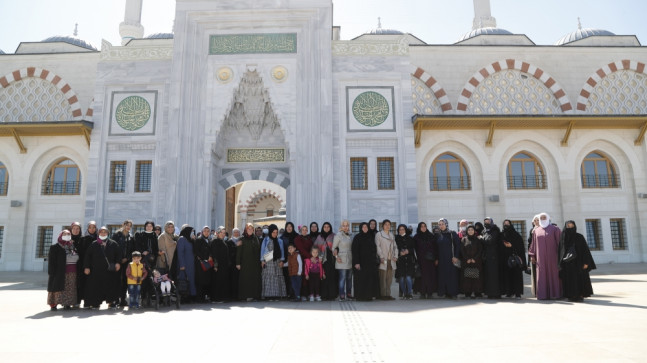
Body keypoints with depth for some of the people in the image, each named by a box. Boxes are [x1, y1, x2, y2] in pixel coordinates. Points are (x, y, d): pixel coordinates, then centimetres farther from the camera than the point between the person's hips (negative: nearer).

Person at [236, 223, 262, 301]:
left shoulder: (255, 238, 12)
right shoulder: (242, 239, 2)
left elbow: (258, 250, 12)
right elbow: (239, 251, -2)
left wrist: (259, 261, 4)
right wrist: (238, 263, -8)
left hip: (254, 262, 3)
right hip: (245, 262, -3)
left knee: (255, 279, -1)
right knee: (246, 279, -5)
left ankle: (255, 295, 5)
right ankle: (247, 295, -1)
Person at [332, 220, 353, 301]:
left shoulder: (349, 235, 13)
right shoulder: (338, 235, -5)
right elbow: (334, 247, -5)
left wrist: (353, 258, 13)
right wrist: (336, 256, -16)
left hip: (350, 260, 6)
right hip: (342, 260, -6)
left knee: (349, 278, 9)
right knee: (342, 278, -9)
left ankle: (349, 294, 17)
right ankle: (342, 295, -4)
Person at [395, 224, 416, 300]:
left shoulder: (409, 238, 10)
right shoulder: (396, 239, 7)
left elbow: (413, 248, 10)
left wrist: (408, 251, -8)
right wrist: (400, 253, -13)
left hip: (409, 260, 0)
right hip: (400, 261, 0)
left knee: (408, 277, -10)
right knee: (402, 278, -1)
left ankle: (410, 293, -3)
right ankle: (404, 294, 9)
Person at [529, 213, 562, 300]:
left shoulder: (555, 229, 2)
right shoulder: (536, 230, 11)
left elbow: (560, 242, -1)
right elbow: (534, 243, 11)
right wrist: (532, 256, 6)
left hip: (552, 256, -2)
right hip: (540, 257, 2)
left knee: (553, 274, 1)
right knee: (542, 274, 1)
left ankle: (554, 294, 9)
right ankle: (543, 294, 4)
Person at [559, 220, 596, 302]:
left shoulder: (579, 237, -2)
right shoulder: (563, 238, 4)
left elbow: (585, 249, -4)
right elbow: (560, 252, 6)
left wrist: (586, 262, -11)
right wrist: (561, 264, 3)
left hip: (578, 262, -2)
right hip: (567, 264, 2)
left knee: (580, 279, -1)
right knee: (570, 279, 2)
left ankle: (580, 295, 7)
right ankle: (572, 296, 9)